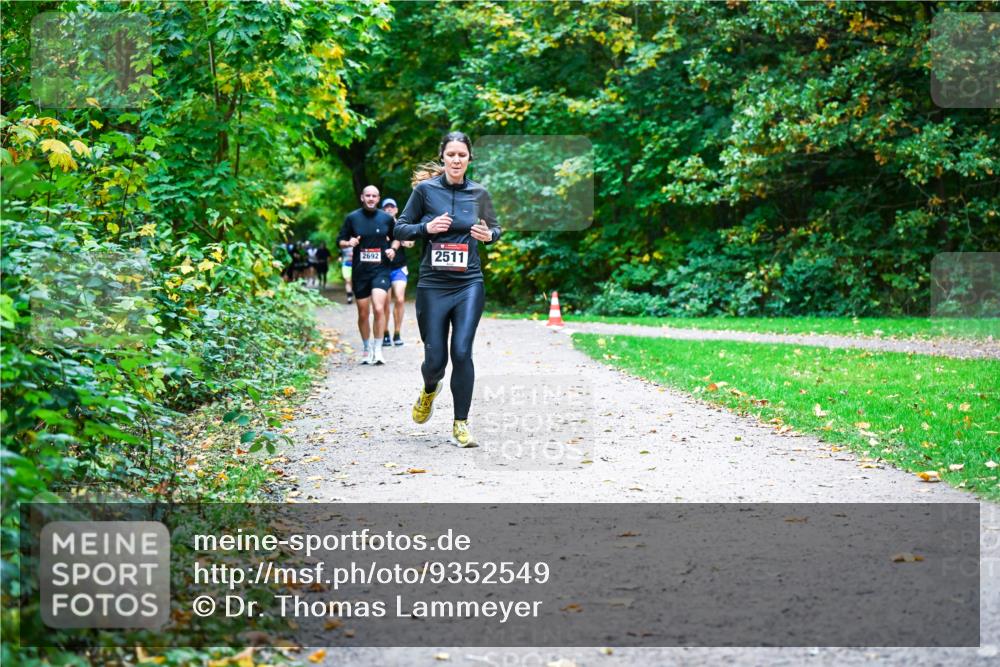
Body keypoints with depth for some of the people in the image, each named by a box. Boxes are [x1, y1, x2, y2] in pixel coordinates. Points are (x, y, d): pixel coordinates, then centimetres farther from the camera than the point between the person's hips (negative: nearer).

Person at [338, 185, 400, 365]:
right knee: (363, 314, 7)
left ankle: (378, 350, -9)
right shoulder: (352, 218, 3)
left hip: (381, 270, -1)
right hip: (359, 271, 1)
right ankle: (367, 349, 25)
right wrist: (349, 243, -14)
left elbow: (396, 238, 19)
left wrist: (393, 249, -2)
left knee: (379, 309, -19)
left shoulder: (387, 218, 4)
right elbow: (340, 240, 8)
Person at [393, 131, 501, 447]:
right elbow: (400, 229, 4)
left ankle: (461, 424, 2)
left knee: (462, 352, -11)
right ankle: (430, 389, 38)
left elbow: (496, 228, 18)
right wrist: (426, 227, -14)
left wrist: (489, 235, -5)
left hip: (469, 284, 1)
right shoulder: (425, 190, -1)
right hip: (432, 285, -1)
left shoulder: (479, 193, 4)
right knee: (435, 359, 0)